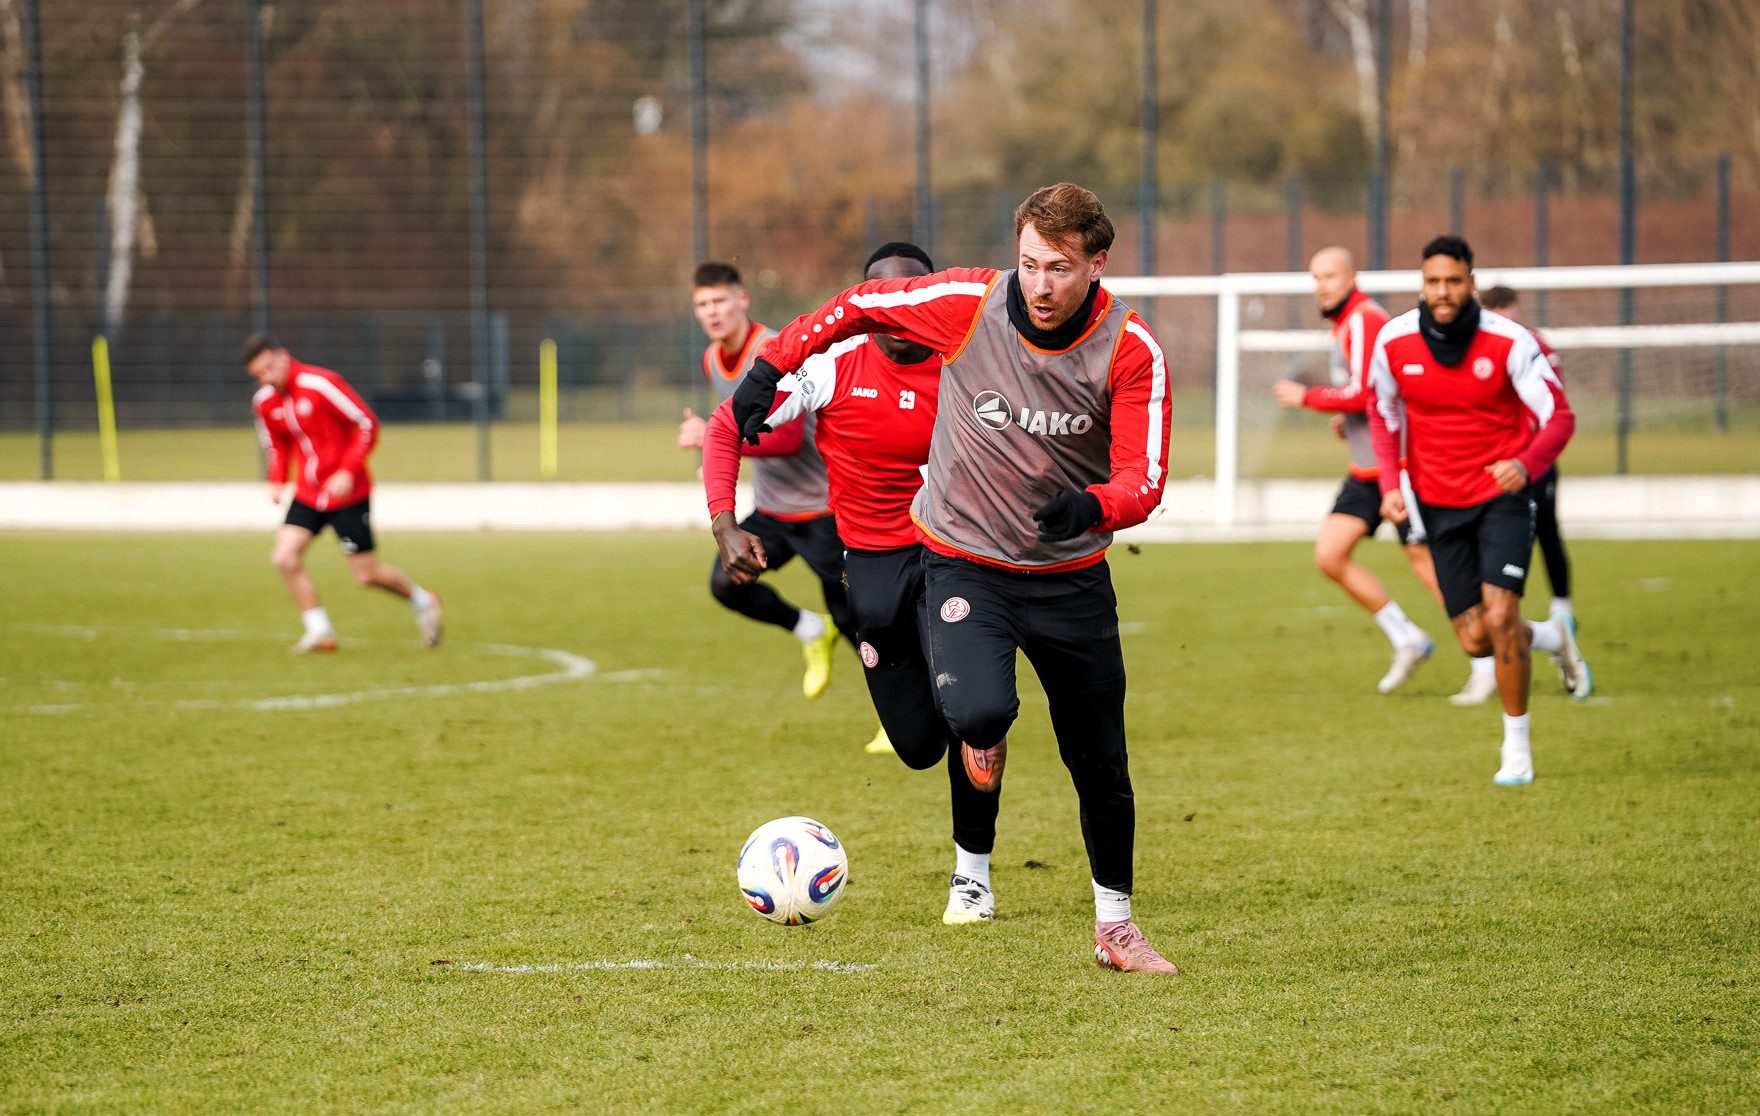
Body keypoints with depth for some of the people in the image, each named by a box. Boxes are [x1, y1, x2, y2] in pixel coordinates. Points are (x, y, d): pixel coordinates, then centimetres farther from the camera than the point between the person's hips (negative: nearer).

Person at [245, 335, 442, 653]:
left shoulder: (321, 383, -19)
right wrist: (277, 481, 1)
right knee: (285, 557, -11)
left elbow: (368, 423, -15)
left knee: (365, 574, -1)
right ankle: (320, 632, 0)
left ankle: (422, 601, 26)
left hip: (347, 492, -6)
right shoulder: (264, 402, 1)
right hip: (307, 493, 6)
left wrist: (348, 472, -22)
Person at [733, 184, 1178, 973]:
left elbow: (1142, 480, -19)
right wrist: (769, 367, -3)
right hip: (964, 560, -1)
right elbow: (855, 307, 2)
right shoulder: (966, 303, -16)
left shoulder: (1130, 351, -15)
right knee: (978, 711, -28)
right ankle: (984, 732, 11)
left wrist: (1092, 506, -40)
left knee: (1100, 766, 7)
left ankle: (1113, 924, 30)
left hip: (1071, 573, 1)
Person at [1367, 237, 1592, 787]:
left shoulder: (1508, 341, -15)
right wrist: (1391, 485, -2)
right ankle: (1551, 638, 35)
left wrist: (1525, 463, -32)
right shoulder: (1394, 341, -6)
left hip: (1502, 495, -3)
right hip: (1440, 505, 3)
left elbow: (1559, 416, -12)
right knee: (1476, 640, -1)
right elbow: (1384, 412, 11)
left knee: (1499, 616, -18)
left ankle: (1517, 747, -1)